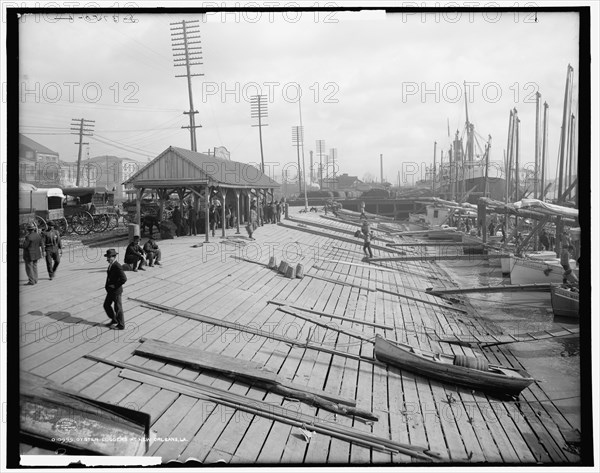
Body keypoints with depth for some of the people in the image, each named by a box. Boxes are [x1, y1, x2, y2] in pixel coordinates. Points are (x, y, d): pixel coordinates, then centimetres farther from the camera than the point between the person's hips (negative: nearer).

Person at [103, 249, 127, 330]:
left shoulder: (117, 266, -24)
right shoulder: (111, 265, 5)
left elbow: (124, 279, -30)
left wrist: (115, 285, -21)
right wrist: (108, 284, 12)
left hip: (116, 291, -9)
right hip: (110, 290, 9)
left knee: (118, 308, 5)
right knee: (106, 305, 17)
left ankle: (121, 325, 19)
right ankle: (114, 320, 35)